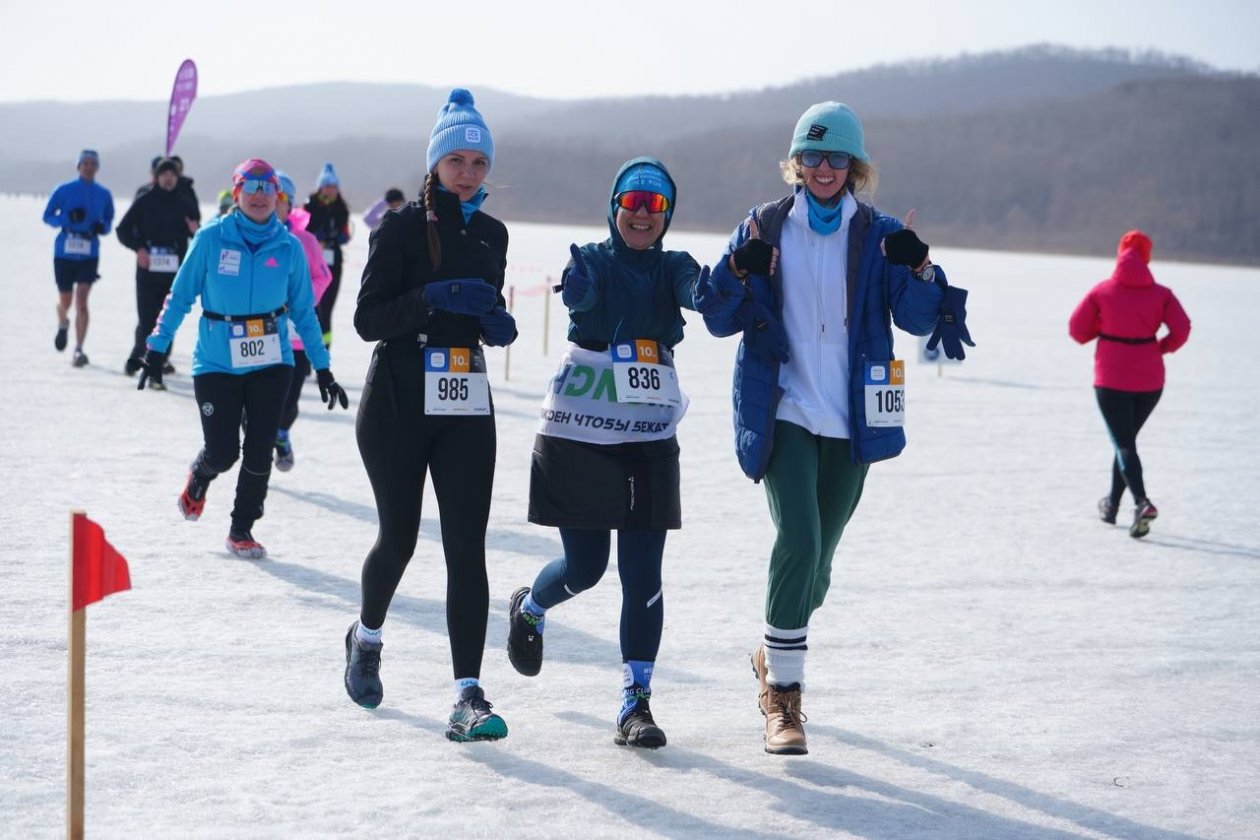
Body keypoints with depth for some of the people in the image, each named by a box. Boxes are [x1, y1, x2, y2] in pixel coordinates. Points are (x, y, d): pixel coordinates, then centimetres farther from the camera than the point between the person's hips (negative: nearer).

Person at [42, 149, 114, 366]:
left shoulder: (104, 195, 6)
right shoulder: (64, 191, 1)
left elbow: (109, 221, 16)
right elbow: (47, 216, 4)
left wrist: (102, 227, -8)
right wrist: (67, 218, -15)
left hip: (89, 254, 0)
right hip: (64, 252, 0)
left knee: (82, 300, -13)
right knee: (65, 301, 8)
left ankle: (79, 349, -10)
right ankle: (63, 325, 45)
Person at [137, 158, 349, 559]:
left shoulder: (288, 247, 0)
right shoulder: (211, 238, -7)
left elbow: (304, 312, 8)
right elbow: (180, 297, 1)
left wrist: (323, 370, 8)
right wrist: (156, 349, -2)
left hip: (271, 361, 2)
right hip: (216, 363, -2)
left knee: (259, 449, -1)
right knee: (222, 451, -4)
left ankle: (242, 529, 17)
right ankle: (198, 479, 33)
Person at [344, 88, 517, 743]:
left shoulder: (491, 234, 11)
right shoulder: (401, 227, -5)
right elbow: (367, 319, -9)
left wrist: (496, 323, 1)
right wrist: (433, 298, -23)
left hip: (466, 407, 3)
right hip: (398, 403, -3)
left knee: (466, 546, -7)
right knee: (399, 538, 8)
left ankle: (468, 698, -10)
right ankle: (366, 636, 40)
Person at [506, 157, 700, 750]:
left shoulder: (673, 268, 4)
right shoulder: (593, 261, -2)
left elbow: (700, 292, -19)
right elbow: (580, 293, -24)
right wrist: (577, 282, -43)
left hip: (650, 443, 2)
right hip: (577, 439, -2)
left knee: (643, 573, -4)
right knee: (585, 565, 5)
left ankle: (636, 702, 1)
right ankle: (528, 610, 39)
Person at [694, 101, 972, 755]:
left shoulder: (879, 235, 4)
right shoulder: (764, 227, 3)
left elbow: (919, 318, -2)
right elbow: (720, 321, 2)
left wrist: (918, 270, -21)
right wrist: (737, 272, -17)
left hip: (850, 423, 2)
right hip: (782, 414, -2)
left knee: (819, 552, 12)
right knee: (798, 539, -19)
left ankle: (775, 654, 38)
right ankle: (782, 690, -10)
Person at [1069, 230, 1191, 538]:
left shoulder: (1102, 291, -3)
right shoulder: (1161, 294, 0)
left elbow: (1077, 330, 1)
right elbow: (1182, 329, -11)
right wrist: (1162, 347, 7)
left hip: (1111, 381, -3)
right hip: (1150, 381, 3)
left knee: (1124, 444, -4)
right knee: (1126, 438, 21)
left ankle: (1142, 502, -27)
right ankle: (1112, 504, 30)